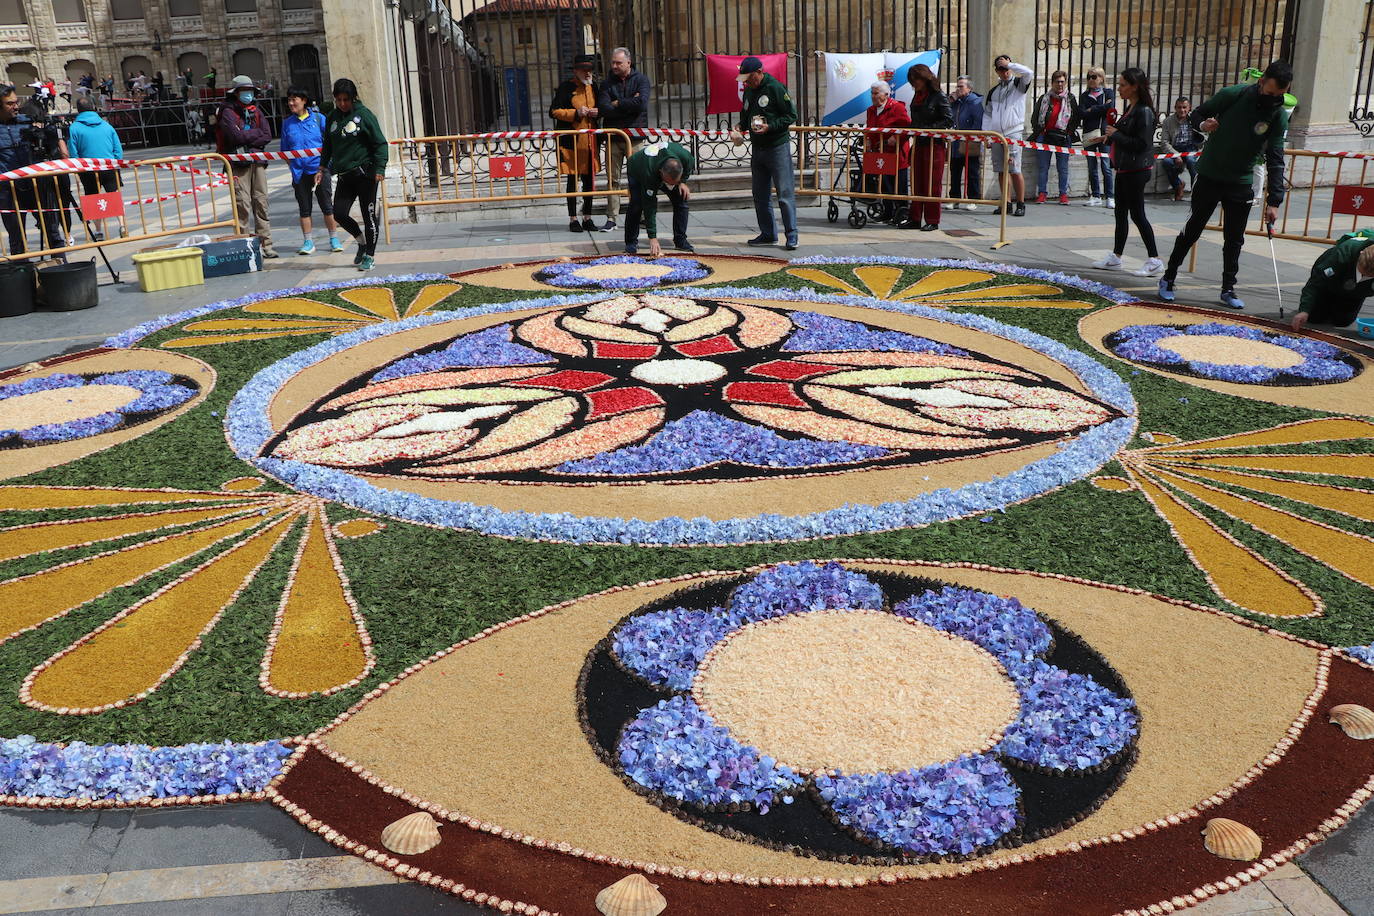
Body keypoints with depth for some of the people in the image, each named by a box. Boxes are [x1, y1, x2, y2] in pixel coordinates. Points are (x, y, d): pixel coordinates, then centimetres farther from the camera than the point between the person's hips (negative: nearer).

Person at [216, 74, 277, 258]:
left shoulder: (257, 111, 15)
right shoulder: (228, 112, -1)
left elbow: (267, 136, 3)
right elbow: (236, 135, -15)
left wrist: (247, 142, -9)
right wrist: (257, 133, -2)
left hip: (257, 161, 5)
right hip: (238, 164, -5)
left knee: (261, 202, 4)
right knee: (242, 203, -8)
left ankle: (265, 244, 7)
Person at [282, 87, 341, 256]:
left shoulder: (318, 118, 1)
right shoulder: (287, 122, 7)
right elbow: (285, 150, 11)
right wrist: (293, 166, 0)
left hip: (319, 169, -2)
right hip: (299, 172, 2)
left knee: (327, 206, 1)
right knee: (304, 208, 6)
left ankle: (334, 240, 10)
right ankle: (308, 242, 11)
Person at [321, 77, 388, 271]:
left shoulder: (364, 115, -6)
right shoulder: (332, 117, 10)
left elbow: (380, 143, -6)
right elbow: (327, 145, 21)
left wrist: (380, 168, -15)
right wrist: (323, 166, 13)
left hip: (365, 173, -5)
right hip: (344, 174, 5)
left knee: (368, 215, 0)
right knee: (339, 213, -4)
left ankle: (369, 255, 12)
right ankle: (361, 240, 21)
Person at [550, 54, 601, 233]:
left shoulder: (595, 86, 13)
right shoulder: (566, 87, -3)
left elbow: (602, 108, 23)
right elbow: (553, 112, -5)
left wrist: (597, 112, -1)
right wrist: (575, 113, -16)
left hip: (591, 139, 5)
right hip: (571, 141, -5)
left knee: (589, 179, 8)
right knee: (573, 179, -1)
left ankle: (587, 218, 17)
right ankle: (573, 219, 6)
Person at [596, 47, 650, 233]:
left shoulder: (641, 79, 4)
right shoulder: (607, 83, 8)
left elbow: (641, 103, -14)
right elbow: (603, 109, -7)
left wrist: (617, 104, -6)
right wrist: (629, 105, -11)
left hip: (635, 136, -2)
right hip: (613, 137, 2)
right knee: (612, 179, 1)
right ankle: (612, 218, 5)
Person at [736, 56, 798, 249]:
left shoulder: (775, 88, -10)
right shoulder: (748, 91, 12)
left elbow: (791, 116, -11)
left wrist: (770, 127, -21)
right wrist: (740, 126, 4)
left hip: (778, 147, -8)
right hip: (757, 149, 8)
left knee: (785, 193, -8)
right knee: (760, 195, 11)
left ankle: (791, 235, -4)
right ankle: (768, 233, 20)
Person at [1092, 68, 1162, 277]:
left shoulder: (1144, 112, -17)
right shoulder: (1130, 108, 12)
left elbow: (1142, 143, -22)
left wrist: (1115, 134, -16)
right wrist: (1110, 137, 5)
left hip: (1136, 170, -10)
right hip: (1125, 169, 10)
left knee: (1137, 214, -6)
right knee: (1121, 213, 14)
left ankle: (1154, 260, 1)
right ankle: (1115, 257, 22)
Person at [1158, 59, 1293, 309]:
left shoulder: (1279, 117, -7)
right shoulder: (1233, 95, -12)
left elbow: (1275, 161, -10)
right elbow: (1195, 114, 0)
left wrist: (1274, 200, -18)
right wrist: (1202, 124, -26)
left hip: (1241, 185, 2)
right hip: (1209, 177, -2)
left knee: (1234, 239, 7)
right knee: (1192, 231, 3)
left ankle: (1228, 289, 18)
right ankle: (1168, 279, 16)